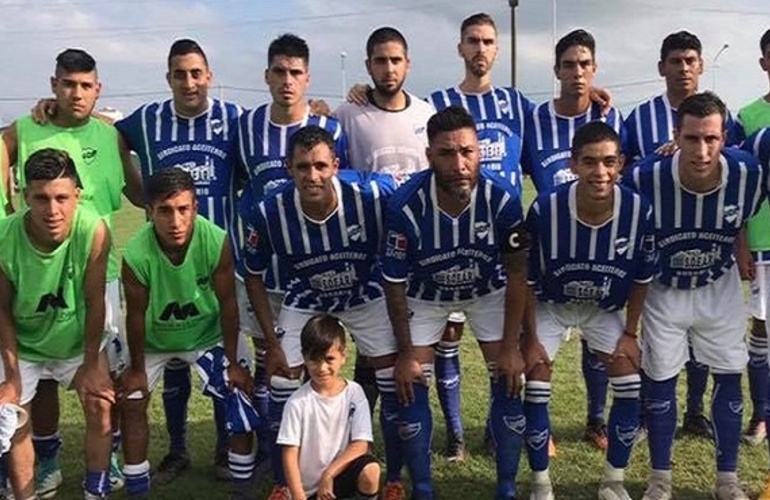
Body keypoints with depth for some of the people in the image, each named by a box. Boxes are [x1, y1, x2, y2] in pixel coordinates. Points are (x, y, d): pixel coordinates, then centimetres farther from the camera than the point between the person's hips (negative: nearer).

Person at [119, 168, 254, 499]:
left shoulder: (217, 242, -32)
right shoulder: (136, 254, -32)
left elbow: (227, 303, -20)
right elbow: (136, 315, -17)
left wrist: (232, 361, -14)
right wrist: (137, 368, -6)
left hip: (206, 333, 0)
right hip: (154, 338, 1)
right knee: (131, 404, -1)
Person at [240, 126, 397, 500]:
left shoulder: (374, 193, -32)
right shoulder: (268, 212, -27)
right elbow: (254, 276, -10)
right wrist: (272, 343, -9)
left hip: (367, 296, 0)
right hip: (305, 301, 1)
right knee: (282, 385, -3)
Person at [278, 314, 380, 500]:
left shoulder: (354, 393, -8)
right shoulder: (298, 402, -12)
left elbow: (360, 445, -12)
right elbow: (290, 454, -11)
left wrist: (329, 474, -18)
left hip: (341, 473, 0)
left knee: (370, 470, -31)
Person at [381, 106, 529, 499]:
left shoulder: (502, 198, -31)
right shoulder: (406, 205, -33)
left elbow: (516, 274, -16)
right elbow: (395, 284, -19)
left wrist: (510, 346, -12)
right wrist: (405, 353, -11)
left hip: (488, 290, 1)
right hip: (426, 293, 0)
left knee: (509, 383, -5)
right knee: (410, 387, -4)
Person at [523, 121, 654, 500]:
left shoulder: (639, 210, -26)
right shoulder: (545, 209, -32)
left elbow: (641, 280, -8)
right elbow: (527, 280, -17)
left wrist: (630, 334, -4)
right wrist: (530, 338, -13)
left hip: (606, 308, 2)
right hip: (550, 305, -2)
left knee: (631, 387, -3)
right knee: (535, 390, -8)